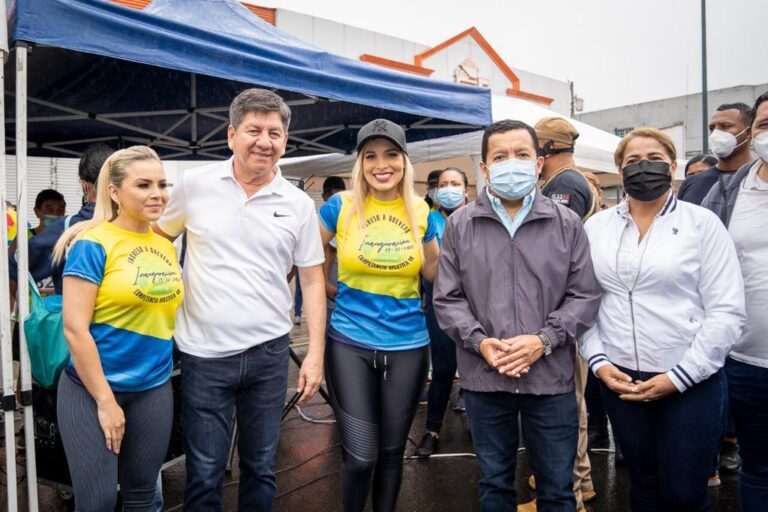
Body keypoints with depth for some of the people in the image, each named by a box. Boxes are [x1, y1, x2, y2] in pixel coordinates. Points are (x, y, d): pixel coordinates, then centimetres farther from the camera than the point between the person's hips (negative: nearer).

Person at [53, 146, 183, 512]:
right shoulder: (93, 244, -13)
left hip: (154, 389, 5)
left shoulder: (167, 247, 6)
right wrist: (106, 400, -15)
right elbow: (74, 328, -16)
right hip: (92, 389, -5)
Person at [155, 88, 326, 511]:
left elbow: (312, 281, 4)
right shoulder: (194, 184, -2)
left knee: (260, 467, 17)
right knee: (204, 474, 9)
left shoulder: (299, 204, 0)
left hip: (269, 353, 1)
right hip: (204, 354, -1)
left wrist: (316, 353, -1)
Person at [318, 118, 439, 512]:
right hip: (350, 342, -2)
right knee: (360, 456, -1)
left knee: (392, 451, 16)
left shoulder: (420, 211, 1)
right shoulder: (341, 206, -6)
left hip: (407, 344, 2)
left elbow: (436, 271, 13)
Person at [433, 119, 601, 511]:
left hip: (551, 377, 0)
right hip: (483, 378, 1)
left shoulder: (567, 224, 2)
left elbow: (584, 295, 0)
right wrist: (479, 341, -13)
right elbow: (447, 298, 2)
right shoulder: (459, 225, 2)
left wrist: (544, 340, -13)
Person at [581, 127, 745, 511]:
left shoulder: (702, 223, -4)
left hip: (691, 383, -2)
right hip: (619, 379, 3)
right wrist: (598, 362, -6)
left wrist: (678, 377, -12)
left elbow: (726, 312, -8)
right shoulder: (596, 227, 4)